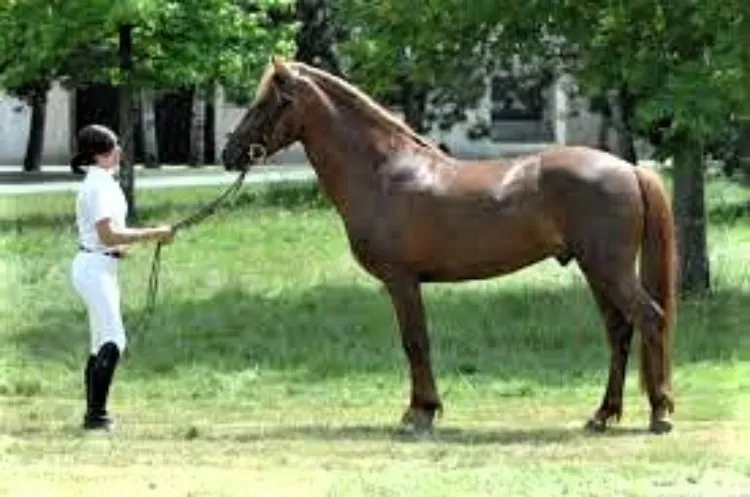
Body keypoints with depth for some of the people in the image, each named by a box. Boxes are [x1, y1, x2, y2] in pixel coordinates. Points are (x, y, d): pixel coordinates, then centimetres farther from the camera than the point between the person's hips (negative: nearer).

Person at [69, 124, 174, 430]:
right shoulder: (98, 186, -17)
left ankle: (94, 414, 17)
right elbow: (108, 235, -23)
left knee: (103, 343, 13)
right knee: (113, 341, -13)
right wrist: (153, 234, -21)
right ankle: (96, 414, -15)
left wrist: (152, 235, 11)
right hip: (94, 267, -10)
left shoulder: (103, 183, 13)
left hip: (102, 269, 10)